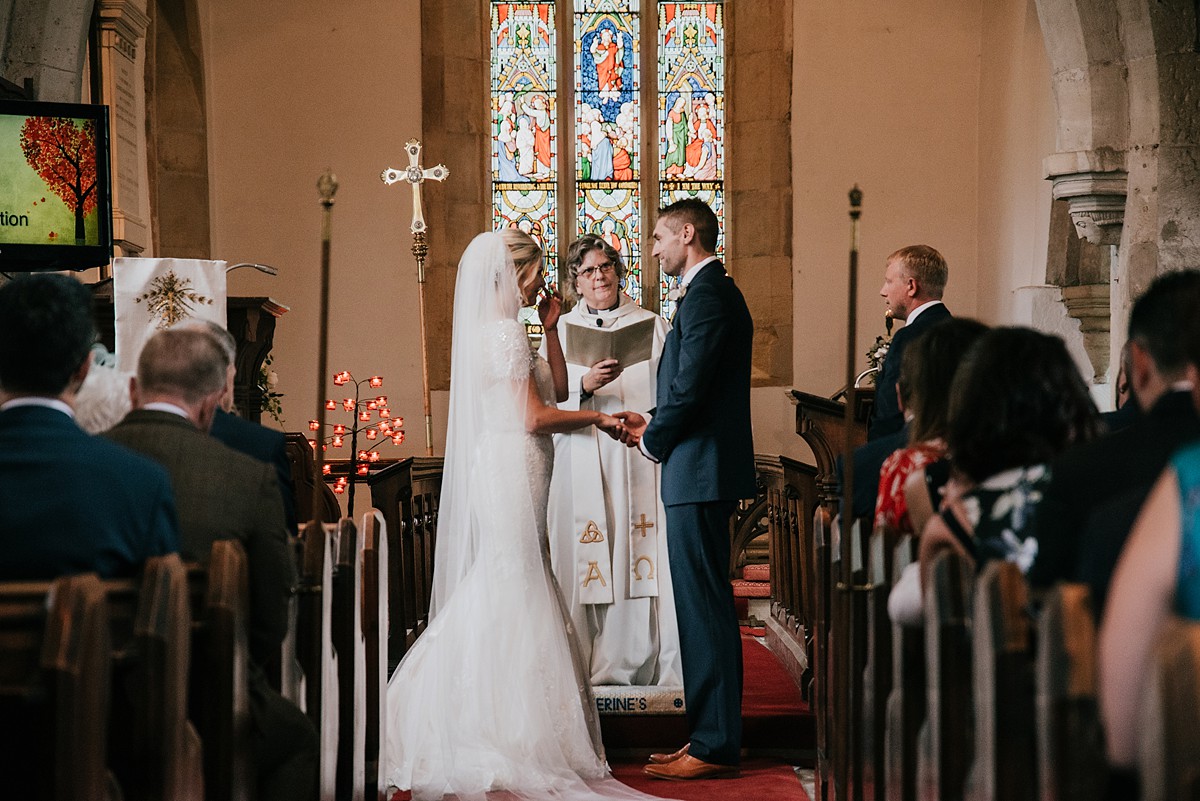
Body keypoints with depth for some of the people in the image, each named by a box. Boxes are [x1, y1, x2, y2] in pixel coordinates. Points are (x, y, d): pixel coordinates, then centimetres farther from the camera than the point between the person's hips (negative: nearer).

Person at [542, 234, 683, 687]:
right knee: (586, 565, -4)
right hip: (584, 466, 0)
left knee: (645, 560, -5)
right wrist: (585, 385, -17)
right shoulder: (562, 330, 12)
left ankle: (645, 663, 2)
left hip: (641, 464, 0)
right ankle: (588, 668, 2)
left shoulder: (651, 324, 11)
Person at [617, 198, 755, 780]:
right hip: (704, 473, 11)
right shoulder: (714, 291, 19)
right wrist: (654, 424, 11)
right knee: (702, 605, 13)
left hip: (699, 471, -11)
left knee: (704, 605, -7)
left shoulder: (707, 295, -14)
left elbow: (691, 387, -20)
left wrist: (652, 441, -5)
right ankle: (710, 736, 18)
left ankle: (714, 745, -4)